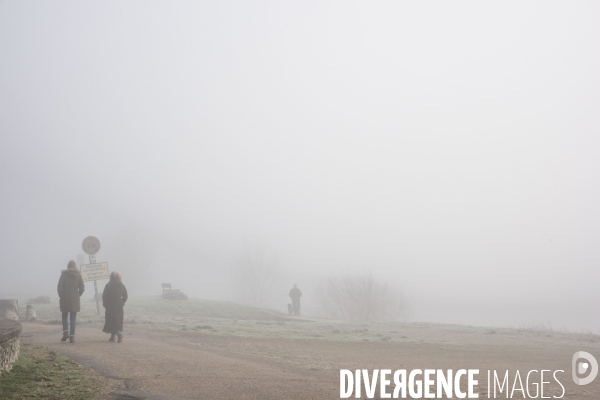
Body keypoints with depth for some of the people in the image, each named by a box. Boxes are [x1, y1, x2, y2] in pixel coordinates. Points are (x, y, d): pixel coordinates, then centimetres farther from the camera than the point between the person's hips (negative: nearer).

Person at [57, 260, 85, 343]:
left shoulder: (64, 275, -4)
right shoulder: (78, 275, 2)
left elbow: (60, 287, -7)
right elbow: (82, 288, 1)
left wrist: (61, 296, 7)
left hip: (65, 299, -1)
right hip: (75, 300, 1)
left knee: (64, 316, 14)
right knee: (73, 318, 5)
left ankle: (65, 332, -5)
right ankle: (72, 336, -1)